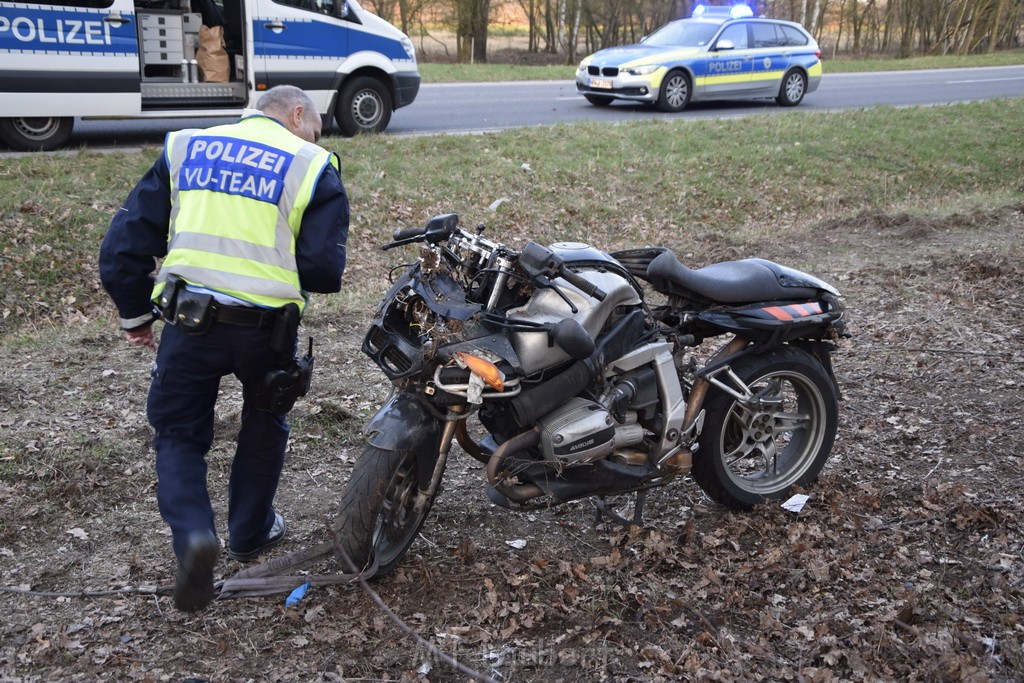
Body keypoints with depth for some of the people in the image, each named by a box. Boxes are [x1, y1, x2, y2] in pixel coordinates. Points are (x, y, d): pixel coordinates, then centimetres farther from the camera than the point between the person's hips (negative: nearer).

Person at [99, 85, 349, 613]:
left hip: (186, 321, 1)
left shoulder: (184, 148, 11)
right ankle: (251, 532, 37)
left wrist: (134, 313, 19)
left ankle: (192, 534, -5)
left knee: (177, 433, 18)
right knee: (264, 424, 25)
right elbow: (325, 270, -7)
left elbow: (127, 238, 8)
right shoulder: (311, 165, 1)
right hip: (265, 326, -1)